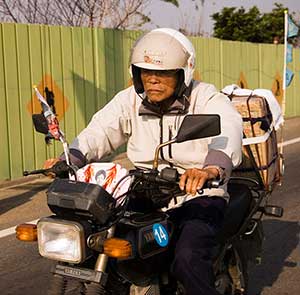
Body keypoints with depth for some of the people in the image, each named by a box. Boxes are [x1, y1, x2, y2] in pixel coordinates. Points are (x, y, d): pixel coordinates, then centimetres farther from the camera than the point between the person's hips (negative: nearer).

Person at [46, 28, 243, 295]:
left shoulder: (207, 99, -8)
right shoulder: (130, 100, 6)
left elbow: (228, 132, -29)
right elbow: (100, 130, -7)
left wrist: (211, 168, -51)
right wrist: (70, 159, -28)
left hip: (199, 197, -4)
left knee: (187, 259, -31)